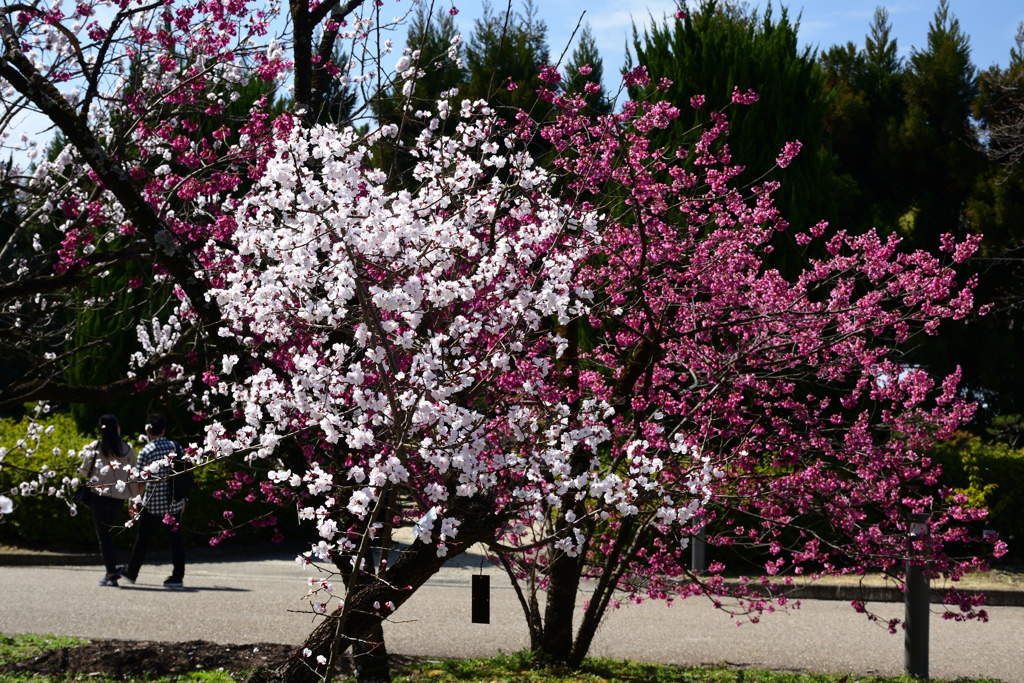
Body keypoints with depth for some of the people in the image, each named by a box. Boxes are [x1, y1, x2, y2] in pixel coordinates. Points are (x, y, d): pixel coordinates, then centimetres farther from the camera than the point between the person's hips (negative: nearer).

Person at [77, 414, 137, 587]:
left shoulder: (93, 448, -5)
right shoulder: (127, 450, 3)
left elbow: (84, 471, 0)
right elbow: (132, 476, 7)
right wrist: (134, 496, 18)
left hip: (99, 496, -3)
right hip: (119, 498, 3)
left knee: (103, 535, 3)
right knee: (108, 533, 18)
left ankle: (111, 574, -1)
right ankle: (112, 571, 15)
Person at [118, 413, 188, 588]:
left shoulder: (145, 452, -11)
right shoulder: (175, 447, 0)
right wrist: (182, 498, 15)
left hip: (154, 503, -3)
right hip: (175, 502, 3)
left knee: (143, 538, 10)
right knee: (176, 537, 7)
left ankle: (131, 573, 25)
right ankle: (178, 576, 4)